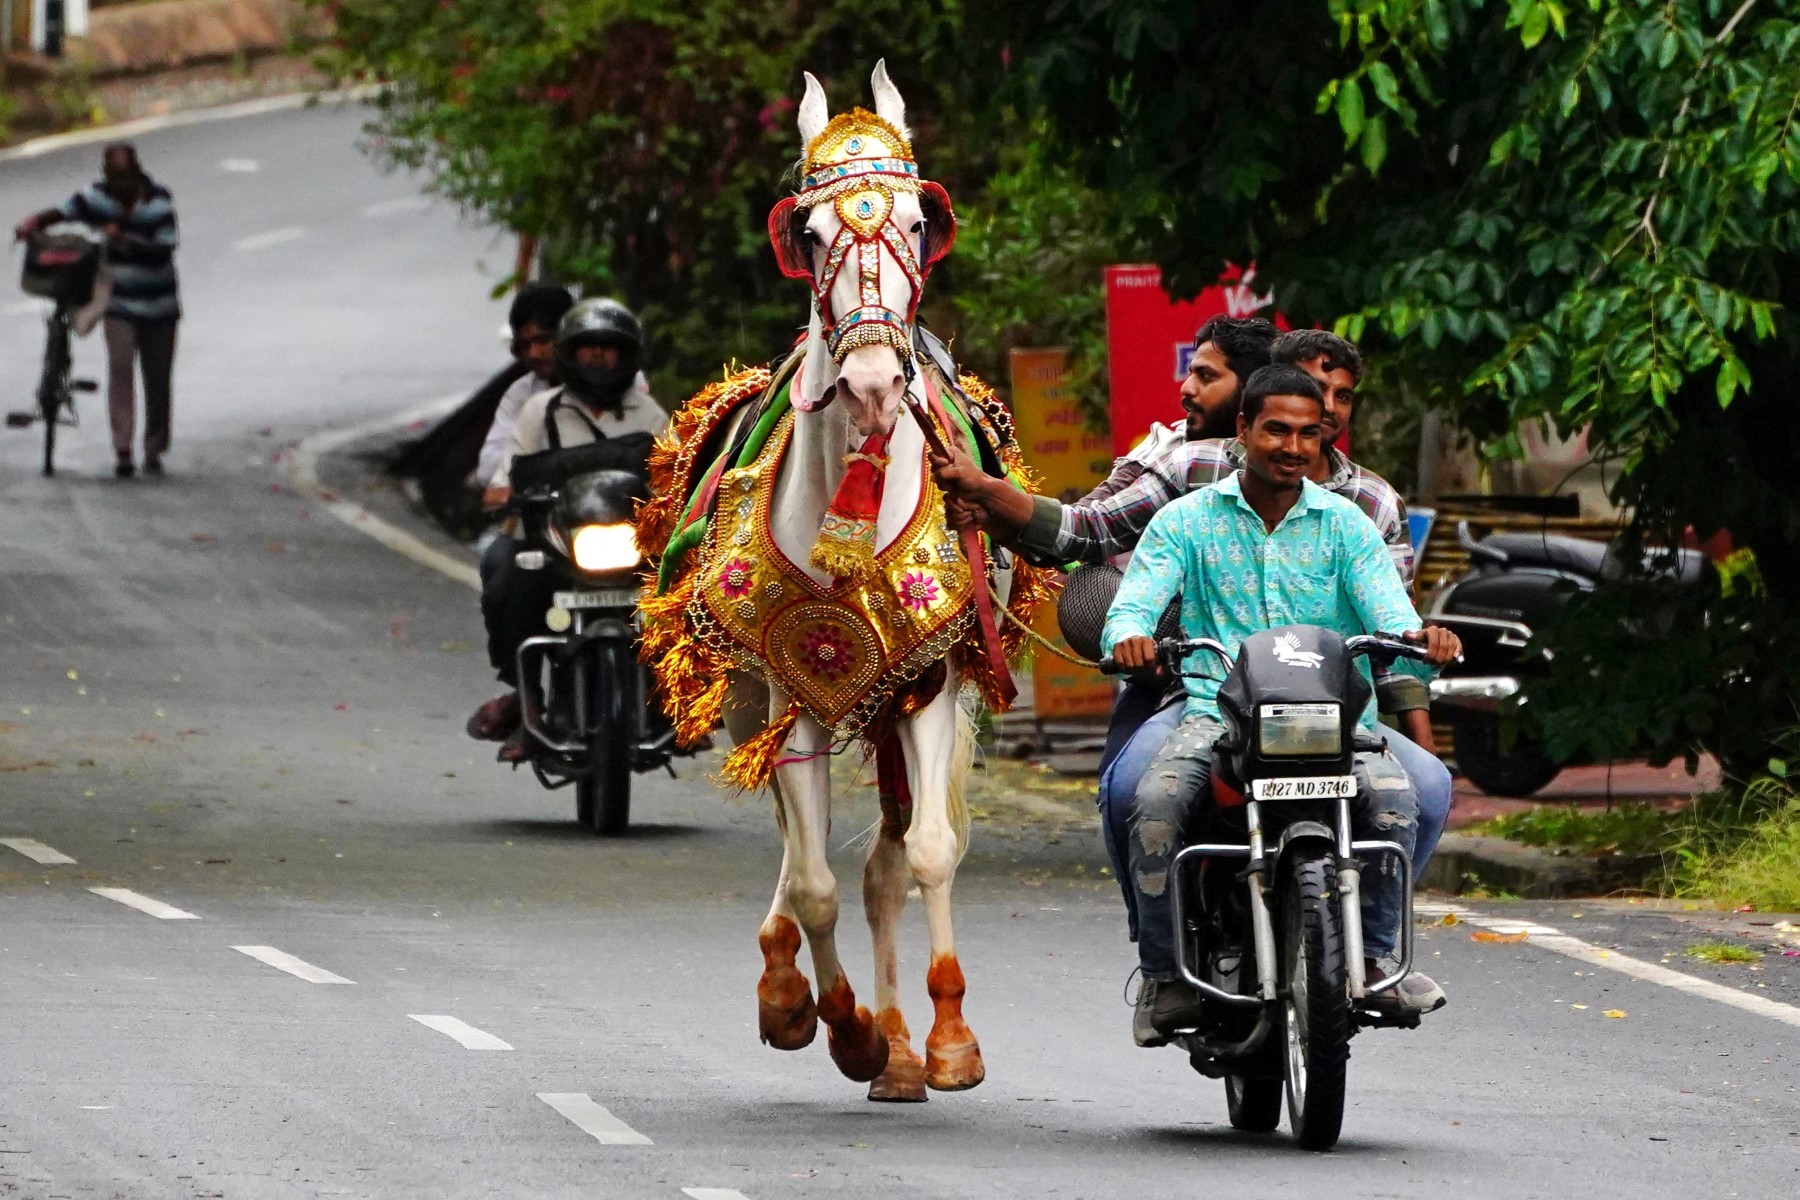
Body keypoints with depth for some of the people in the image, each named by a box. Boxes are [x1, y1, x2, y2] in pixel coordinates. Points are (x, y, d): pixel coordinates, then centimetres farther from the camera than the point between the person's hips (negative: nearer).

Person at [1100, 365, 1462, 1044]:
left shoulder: (1346, 525, 11)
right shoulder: (1186, 521, 9)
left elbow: (1391, 619, 1)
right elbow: (1132, 606, -2)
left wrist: (1420, 639, -25)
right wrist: (1130, 636, -28)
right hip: (1216, 711, -1)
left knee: (1393, 796, -30)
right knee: (1157, 800, -31)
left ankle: (1374, 955, -13)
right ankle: (1164, 973, -17)